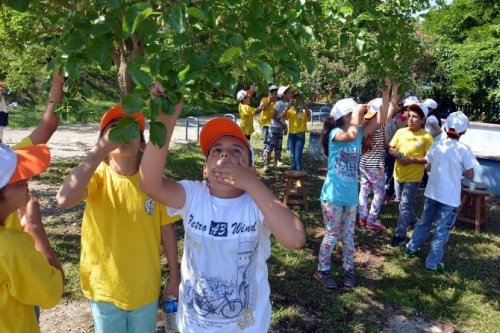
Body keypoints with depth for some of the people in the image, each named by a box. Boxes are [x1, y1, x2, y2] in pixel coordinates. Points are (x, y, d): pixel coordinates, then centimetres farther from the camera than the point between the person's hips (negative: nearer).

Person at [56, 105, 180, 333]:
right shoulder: (96, 177, -16)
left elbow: (166, 230, -3)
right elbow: (65, 199, -37)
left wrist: (174, 276, 4)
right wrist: (101, 147, -35)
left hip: (146, 288, 1)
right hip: (104, 288, -1)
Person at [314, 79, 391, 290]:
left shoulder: (359, 133, 4)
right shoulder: (336, 133, -15)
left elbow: (380, 120, -4)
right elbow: (351, 136, -38)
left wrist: (386, 92, -10)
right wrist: (357, 112, -24)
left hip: (351, 195, 6)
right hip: (333, 195, -6)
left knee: (349, 235, 16)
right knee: (332, 235, 5)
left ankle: (349, 270, 30)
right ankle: (322, 271, 20)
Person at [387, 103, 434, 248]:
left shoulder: (426, 137, -13)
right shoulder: (401, 132, 0)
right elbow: (391, 148, 8)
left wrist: (411, 160, -23)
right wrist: (394, 152, -15)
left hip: (413, 177, -5)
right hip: (399, 173, 5)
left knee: (405, 205, -5)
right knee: (404, 203, 22)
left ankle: (399, 236, 0)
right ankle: (412, 220, 48)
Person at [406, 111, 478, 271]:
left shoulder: (436, 146, -1)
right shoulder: (464, 150, -14)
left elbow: (428, 168, 10)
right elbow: (470, 176, -7)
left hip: (432, 192, 5)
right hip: (450, 197, -4)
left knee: (425, 222, 22)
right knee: (442, 230, 5)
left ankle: (412, 247, 36)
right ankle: (433, 262, 11)